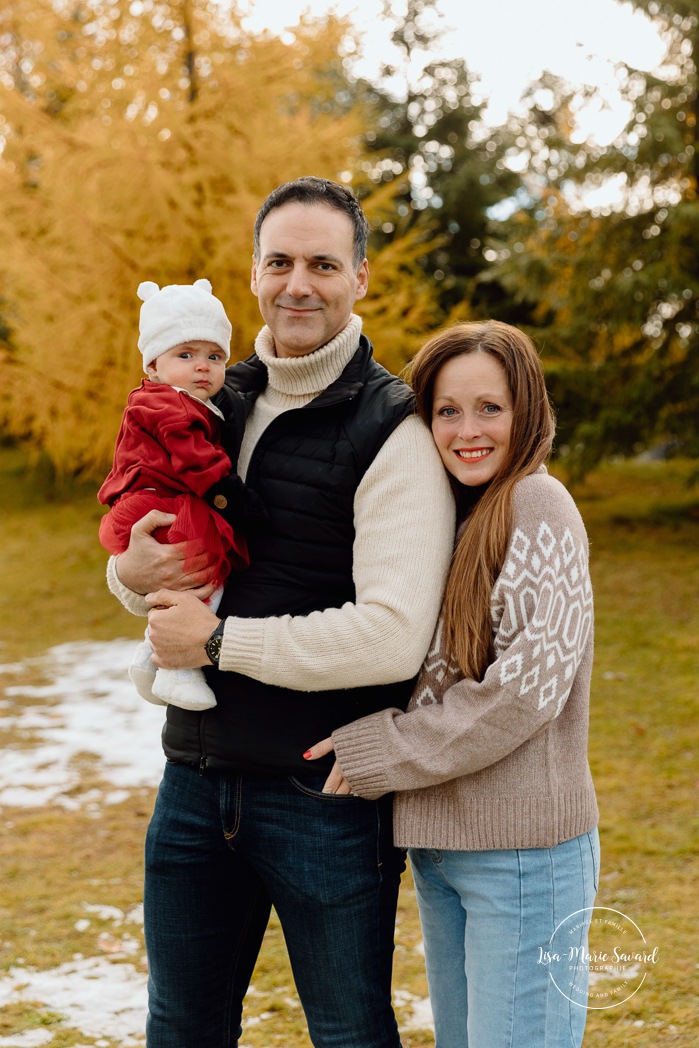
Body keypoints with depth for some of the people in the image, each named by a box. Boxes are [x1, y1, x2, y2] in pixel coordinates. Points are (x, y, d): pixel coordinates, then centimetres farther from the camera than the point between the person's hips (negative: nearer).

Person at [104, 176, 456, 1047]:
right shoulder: (218, 403, 8)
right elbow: (145, 566, 19)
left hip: (326, 791, -6)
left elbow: (394, 637, -23)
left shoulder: (392, 434, -13)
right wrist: (133, 574, -6)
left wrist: (218, 640, -17)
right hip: (197, 779, 6)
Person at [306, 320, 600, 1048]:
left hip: (523, 848, -8)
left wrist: (385, 752, -12)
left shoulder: (538, 507, -12)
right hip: (439, 836, 8)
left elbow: (531, 682, -18)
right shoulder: (444, 513, 13)